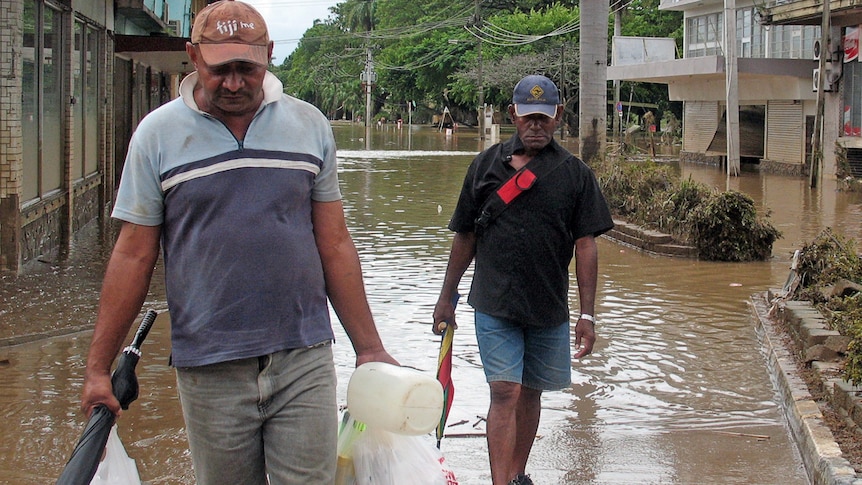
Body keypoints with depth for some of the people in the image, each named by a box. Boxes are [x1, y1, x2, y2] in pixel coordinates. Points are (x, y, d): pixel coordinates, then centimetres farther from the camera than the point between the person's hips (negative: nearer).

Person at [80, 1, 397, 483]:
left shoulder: (310, 126, 6)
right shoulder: (158, 134, 1)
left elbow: (335, 244, 9)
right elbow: (134, 256, 3)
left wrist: (369, 348, 9)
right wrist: (98, 368, 1)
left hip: (304, 359, 1)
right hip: (210, 369, -1)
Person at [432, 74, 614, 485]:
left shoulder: (575, 174, 2)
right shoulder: (486, 165, 2)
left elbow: (586, 244, 0)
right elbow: (465, 236, 9)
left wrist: (587, 314, -4)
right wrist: (446, 297, 11)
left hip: (550, 308, 2)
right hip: (494, 303, -1)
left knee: (531, 392, 12)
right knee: (505, 393, -10)